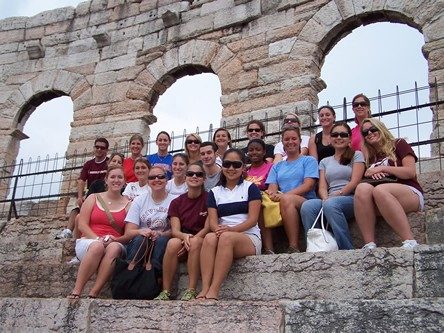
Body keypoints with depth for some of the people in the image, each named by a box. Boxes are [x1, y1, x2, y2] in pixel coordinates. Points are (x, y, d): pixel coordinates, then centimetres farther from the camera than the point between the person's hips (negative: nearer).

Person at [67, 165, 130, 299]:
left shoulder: (128, 205, 10)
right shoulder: (94, 198, 13)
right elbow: (82, 225, 3)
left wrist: (115, 239, -17)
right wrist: (98, 239, -13)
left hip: (114, 244, 0)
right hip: (88, 241, 0)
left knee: (114, 248, -36)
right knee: (97, 246, -37)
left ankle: (93, 294, -36)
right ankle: (75, 293, -34)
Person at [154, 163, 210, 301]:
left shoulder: (208, 199, 1)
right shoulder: (176, 202, 11)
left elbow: (208, 227, -6)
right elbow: (175, 230, 0)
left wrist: (191, 240, -20)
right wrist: (184, 236, -23)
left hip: (202, 240, -2)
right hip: (182, 239, 2)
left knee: (195, 242, -35)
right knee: (173, 243, -30)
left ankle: (191, 291, -34)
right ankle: (165, 292, -27)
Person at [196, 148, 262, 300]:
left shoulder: (250, 188, 7)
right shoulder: (214, 192, 17)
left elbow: (253, 219, -4)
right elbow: (212, 220, 4)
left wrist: (232, 229, -21)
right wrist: (218, 229, -21)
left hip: (249, 238, -2)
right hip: (224, 236, 3)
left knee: (226, 237, -35)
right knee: (210, 238, -32)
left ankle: (214, 291, -41)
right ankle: (204, 289, -41)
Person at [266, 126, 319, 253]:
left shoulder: (309, 160, 14)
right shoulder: (277, 166, 26)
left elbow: (308, 185, -2)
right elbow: (272, 188, 11)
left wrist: (285, 195, -17)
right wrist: (272, 194, -16)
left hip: (306, 201, -3)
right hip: (279, 205, 3)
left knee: (286, 199, -38)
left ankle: (294, 247, -37)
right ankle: (268, 249, -33)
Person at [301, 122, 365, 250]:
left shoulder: (356, 155, 14)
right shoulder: (324, 161, 25)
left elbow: (354, 182, 0)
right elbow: (322, 187, 11)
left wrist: (337, 194, -14)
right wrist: (325, 198, -12)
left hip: (351, 199, -3)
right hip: (329, 200, 3)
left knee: (330, 205, -38)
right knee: (307, 206, -31)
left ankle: (347, 251, -33)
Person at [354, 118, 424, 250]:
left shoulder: (398, 144, 14)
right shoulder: (369, 158, 27)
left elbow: (411, 172, 1)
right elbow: (369, 180, 20)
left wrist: (383, 168, -5)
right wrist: (372, 174, -2)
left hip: (410, 193, -3)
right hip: (379, 205, 4)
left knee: (379, 190, -37)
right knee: (362, 188, -30)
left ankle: (410, 242, -37)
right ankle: (369, 245, -41)